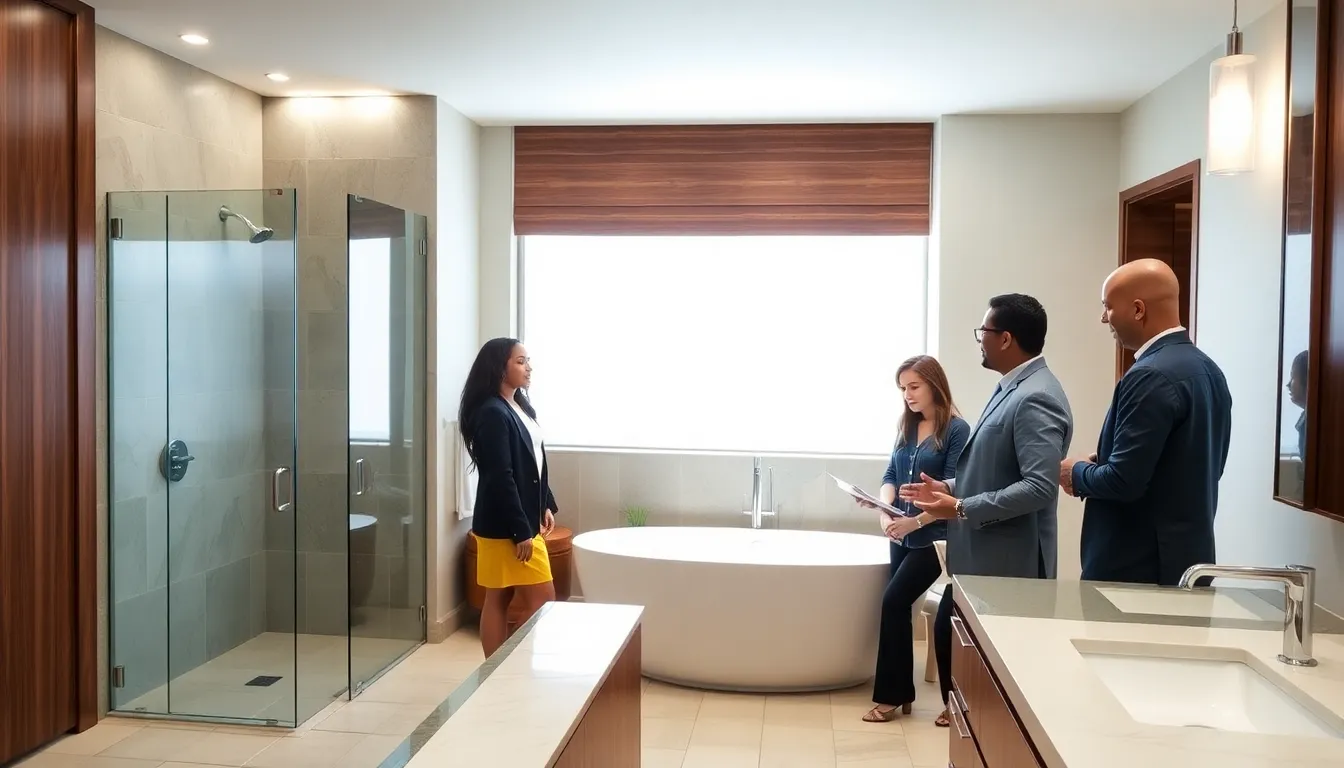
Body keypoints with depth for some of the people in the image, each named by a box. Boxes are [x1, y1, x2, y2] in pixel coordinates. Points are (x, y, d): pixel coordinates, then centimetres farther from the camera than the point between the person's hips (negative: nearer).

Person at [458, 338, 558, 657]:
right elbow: (500, 478, -22)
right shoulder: (492, 413, -19)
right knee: (543, 601, -3)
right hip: (505, 527, -9)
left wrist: (546, 506, 14)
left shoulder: (521, 408, 11)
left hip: (525, 520, 9)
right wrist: (521, 531, -22)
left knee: (499, 599, 13)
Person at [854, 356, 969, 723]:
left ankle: (890, 695, 1)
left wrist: (915, 522, -24)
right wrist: (885, 513, -12)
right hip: (901, 537, 7)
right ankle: (902, 692, 20)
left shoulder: (957, 429, -10)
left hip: (934, 538, -7)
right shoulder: (907, 426, 9)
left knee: (893, 601, -11)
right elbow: (890, 476, 7)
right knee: (900, 607, 8)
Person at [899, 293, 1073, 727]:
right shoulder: (1011, 389, 11)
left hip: (1008, 562, -10)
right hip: (980, 556, 10)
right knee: (949, 633, 17)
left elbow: (1040, 487, -27)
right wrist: (950, 488, 8)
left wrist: (962, 509, -23)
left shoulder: (1035, 399, -20)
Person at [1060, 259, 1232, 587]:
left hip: (1138, 566, -9)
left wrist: (1077, 472, -4)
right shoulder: (1207, 369, 9)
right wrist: (1099, 466, 12)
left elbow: (1123, 481, -24)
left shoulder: (1151, 376, -20)